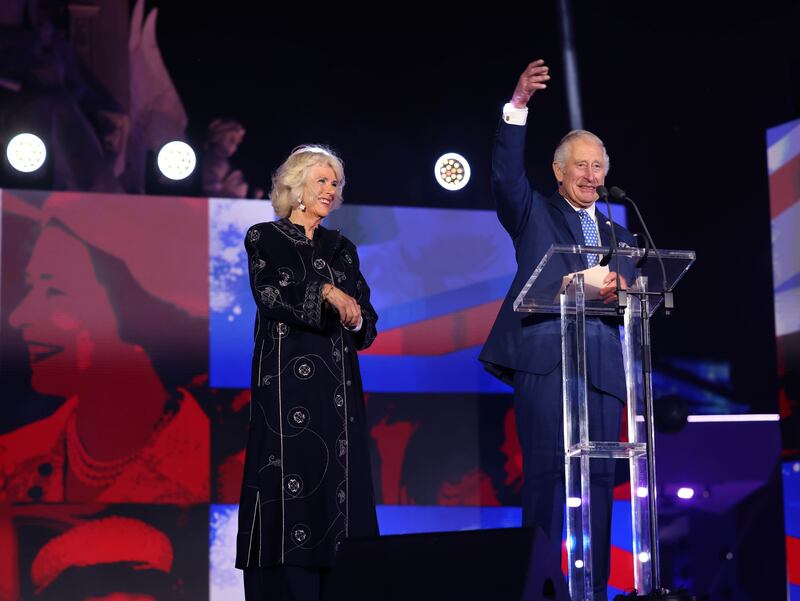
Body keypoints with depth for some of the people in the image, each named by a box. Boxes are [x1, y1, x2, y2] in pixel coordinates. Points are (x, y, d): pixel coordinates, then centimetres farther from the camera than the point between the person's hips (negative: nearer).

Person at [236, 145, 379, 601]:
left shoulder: (342, 249, 16)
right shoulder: (264, 238, 4)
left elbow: (367, 324, 12)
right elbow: (268, 295, -13)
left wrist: (356, 322, -9)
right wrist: (325, 292, -22)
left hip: (337, 384, 5)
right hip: (286, 380, -4)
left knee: (337, 485, 0)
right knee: (289, 485, -8)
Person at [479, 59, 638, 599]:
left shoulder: (618, 234, 23)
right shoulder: (535, 215, 13)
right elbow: (506, 175, -6)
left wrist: (621, 291, -10)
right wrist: (518, 107, -16)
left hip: (602, 362, 4)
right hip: (545, 356, -4)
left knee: (600, 477, 2)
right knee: (545, 472, -10)